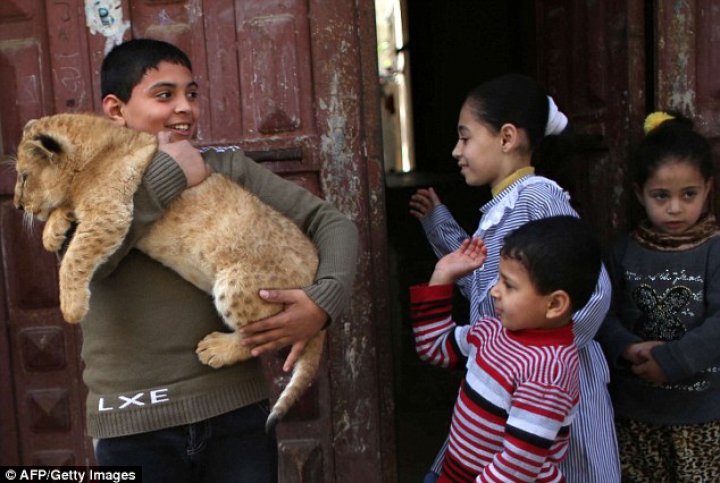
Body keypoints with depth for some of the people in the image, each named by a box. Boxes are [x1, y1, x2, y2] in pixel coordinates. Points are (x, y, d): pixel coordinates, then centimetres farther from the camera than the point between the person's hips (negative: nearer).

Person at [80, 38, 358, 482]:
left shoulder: (228, 169, 4)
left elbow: (332, 223, 0)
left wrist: (325, 300, -17)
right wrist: (168, 173, -14)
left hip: (237, 408, 1)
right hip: (134, 424, -1)